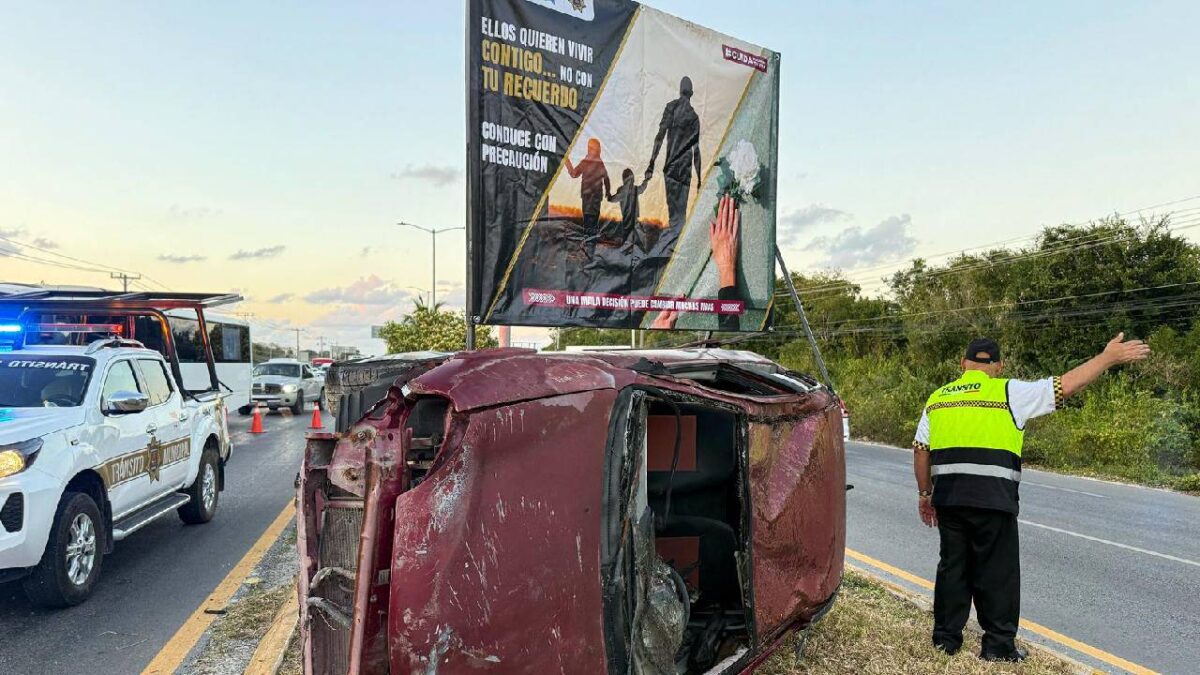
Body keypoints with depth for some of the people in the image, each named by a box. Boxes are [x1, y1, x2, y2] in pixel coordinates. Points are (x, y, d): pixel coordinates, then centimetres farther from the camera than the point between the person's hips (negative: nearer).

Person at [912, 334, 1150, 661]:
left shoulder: (937, 398, 11)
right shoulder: (1008, 393, -1)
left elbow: (920, 450, 10)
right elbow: (1065, 385, -1)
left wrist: (924, 494, 19)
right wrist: (1109, 357, 9)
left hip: (948, 498, 4)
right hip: (992, 498, -4)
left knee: (952, 566, 15)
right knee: (997, 572, 8)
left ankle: (945, 638, 22)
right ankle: (999, 646, 16)